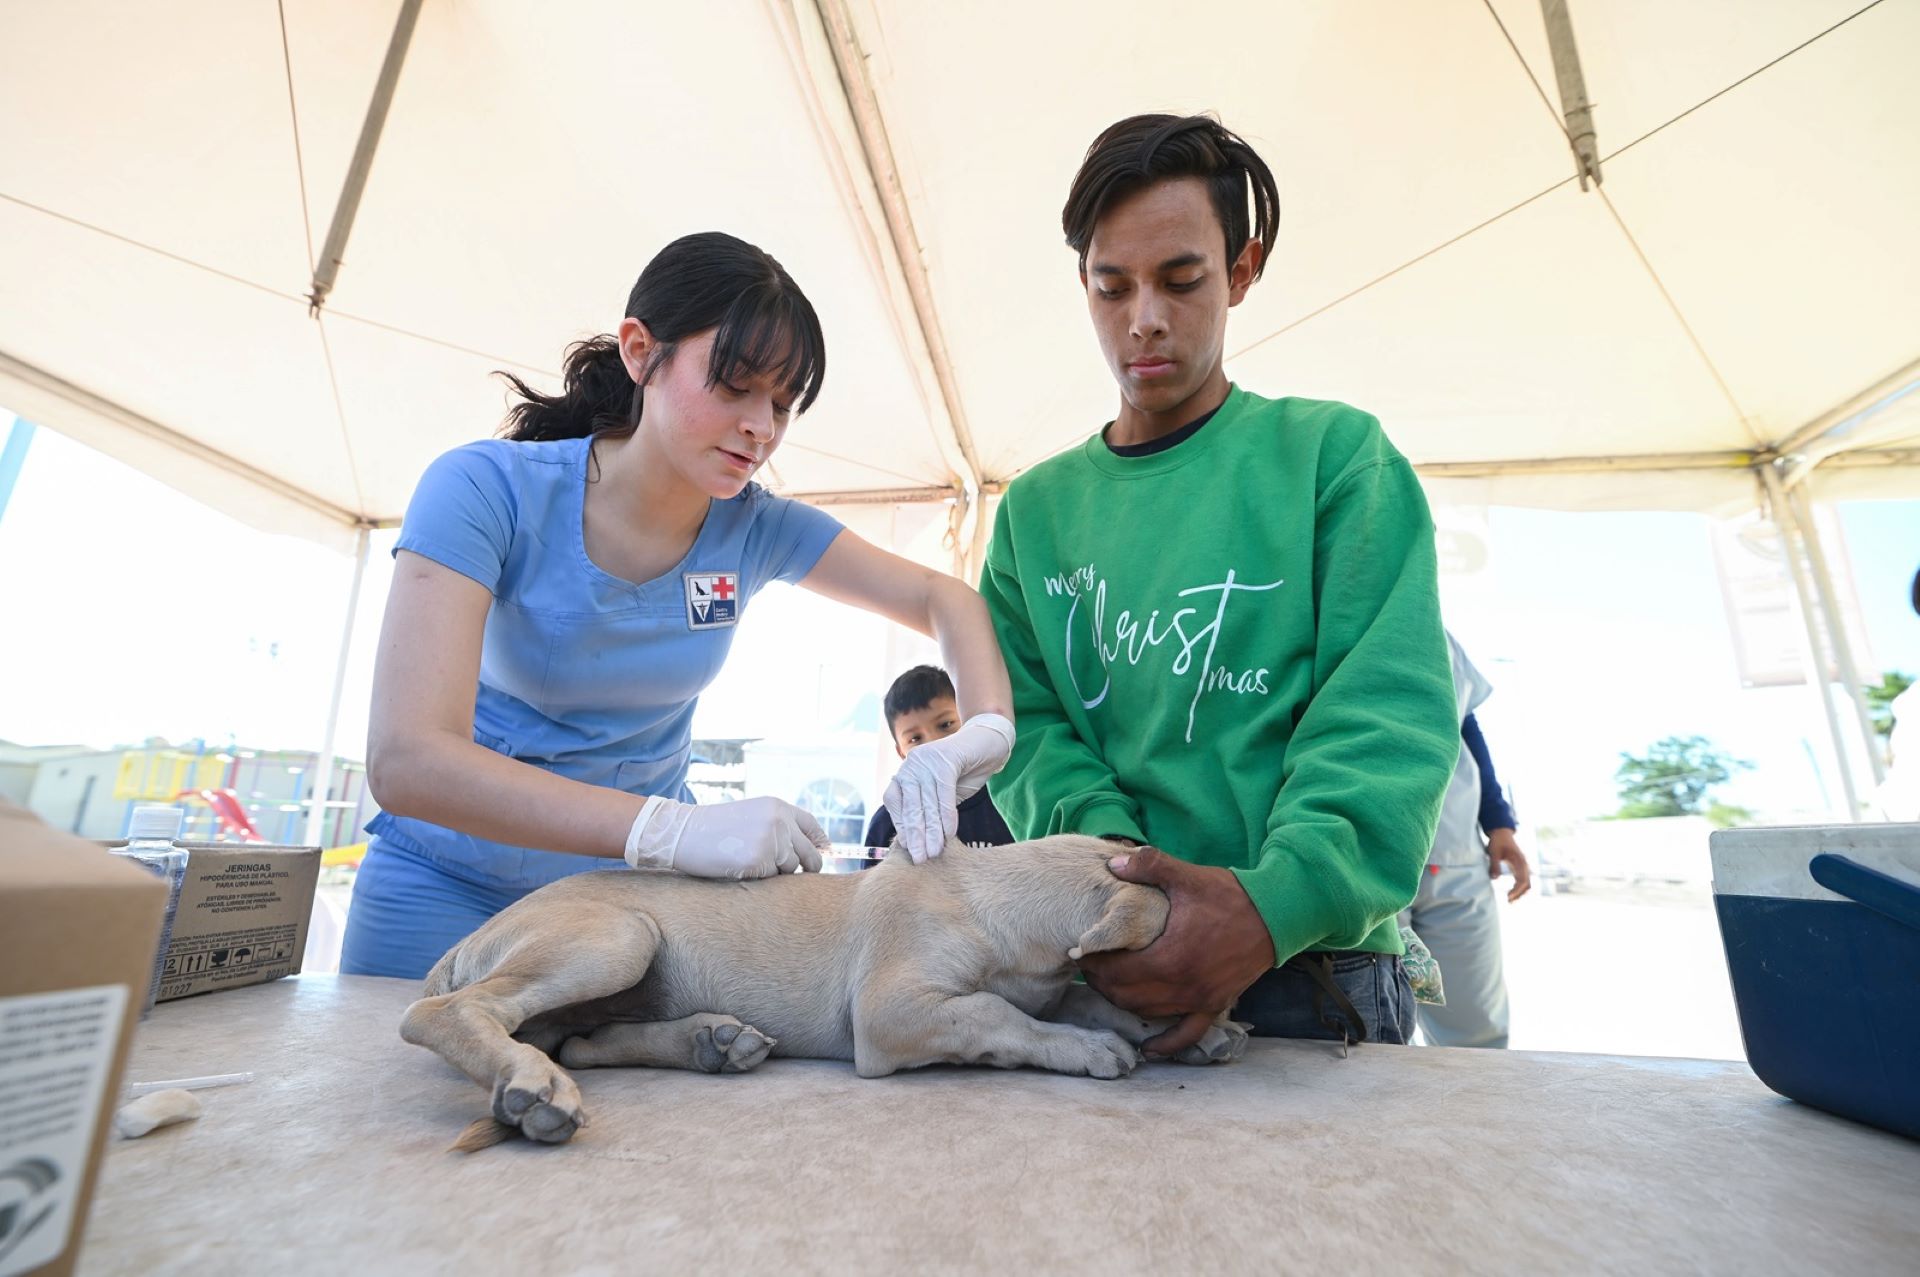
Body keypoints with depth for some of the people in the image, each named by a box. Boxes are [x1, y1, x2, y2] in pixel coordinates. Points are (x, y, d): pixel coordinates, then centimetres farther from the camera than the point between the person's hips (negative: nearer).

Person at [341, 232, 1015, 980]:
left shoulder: (756, 528, -13)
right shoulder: (486, 489, -22)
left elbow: (942, 600, -8)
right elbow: (406, 760, -32)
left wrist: (983, 731, -28)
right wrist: (677, 830, -42)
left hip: (639, 889, 2)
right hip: (450, 886, -1)